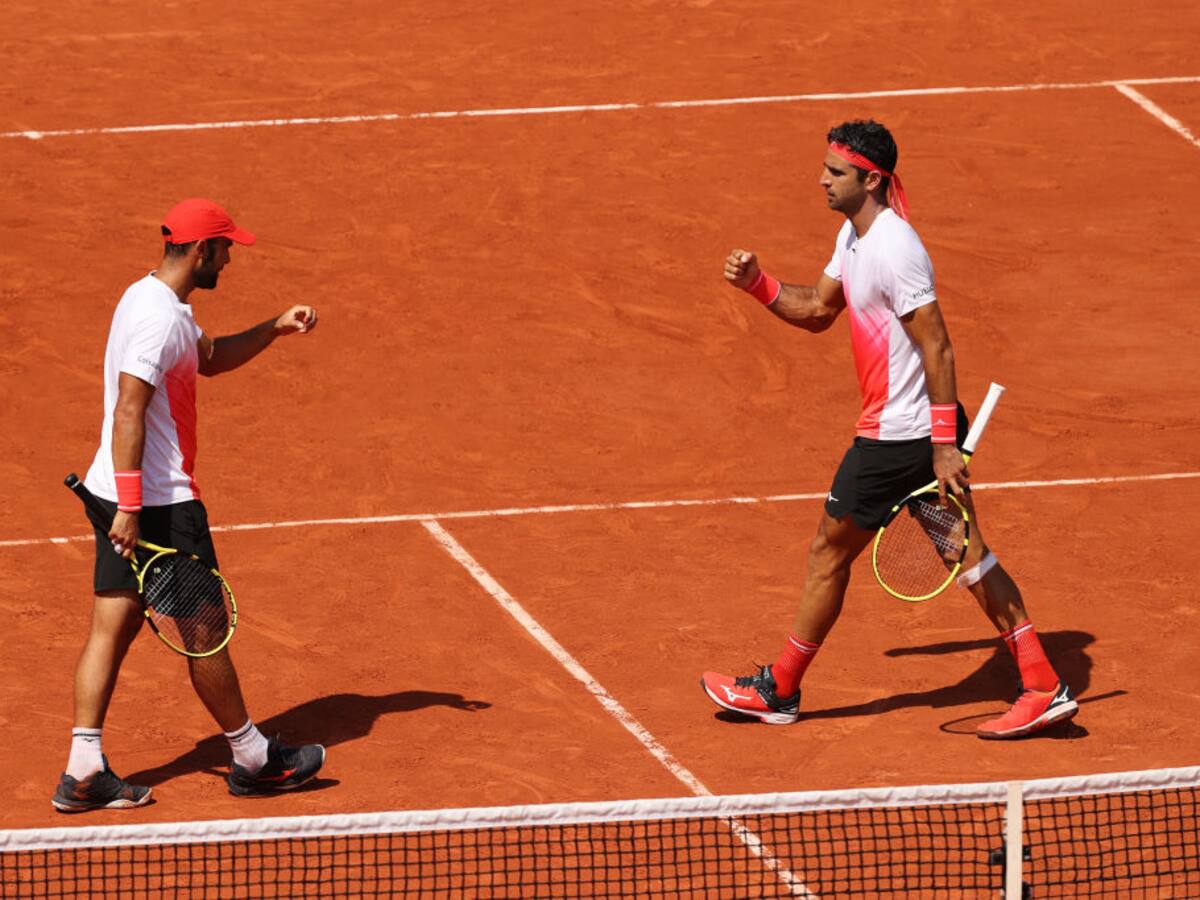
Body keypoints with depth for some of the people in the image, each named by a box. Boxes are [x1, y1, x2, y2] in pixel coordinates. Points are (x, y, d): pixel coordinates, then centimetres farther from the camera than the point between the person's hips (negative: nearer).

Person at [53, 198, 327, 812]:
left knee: (113, 626, 6)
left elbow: (211, 358, 29)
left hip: (119, 495, 10)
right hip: (159, 500, -10)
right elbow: (128, 414, -25)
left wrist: (275, 329, 17)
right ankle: (252, 760, 15)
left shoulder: (152, 298, 13)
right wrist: (131, 508, -26)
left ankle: (83, 772, 2)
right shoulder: (159, 317, -20)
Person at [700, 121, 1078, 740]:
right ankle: (1043, 687, 9)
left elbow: (938, 350, -23)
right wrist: (758, 284, 4)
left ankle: (777, 690, 19)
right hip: (925, 430, 10)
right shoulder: (853, 236, 9)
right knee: (968, 555, 10)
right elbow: (817, 311, 21)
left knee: (829, 553, 5)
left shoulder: (894, 251, -23)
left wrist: (944, 446, -23)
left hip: (898, 435, -10)